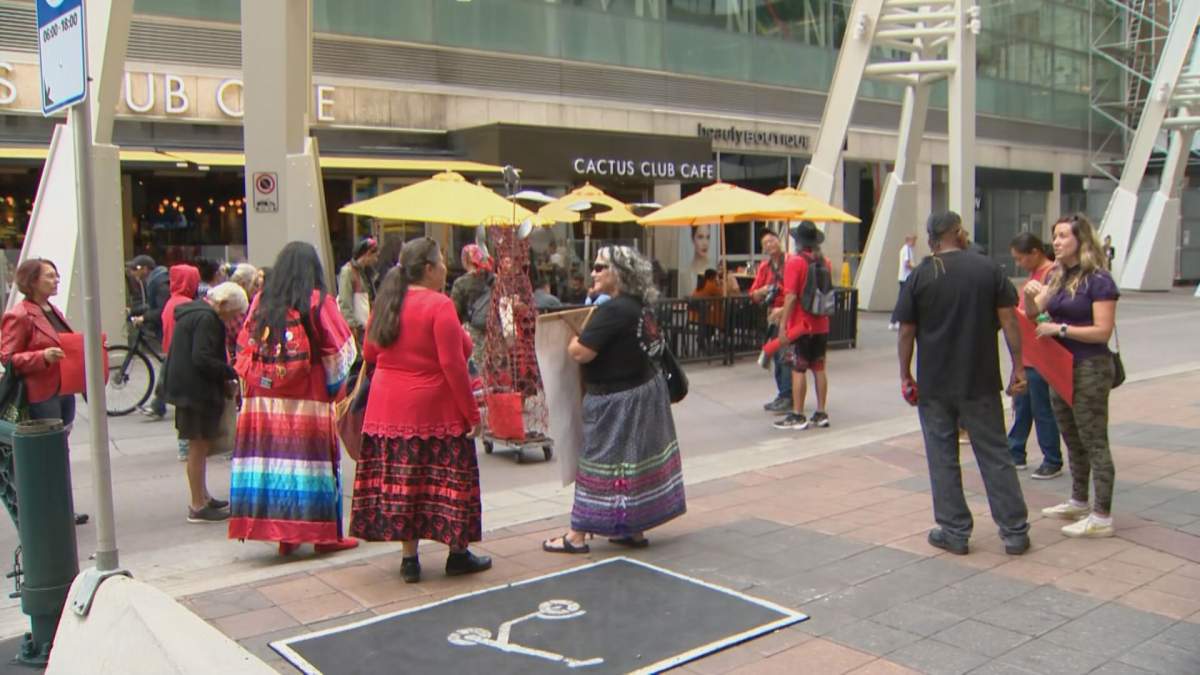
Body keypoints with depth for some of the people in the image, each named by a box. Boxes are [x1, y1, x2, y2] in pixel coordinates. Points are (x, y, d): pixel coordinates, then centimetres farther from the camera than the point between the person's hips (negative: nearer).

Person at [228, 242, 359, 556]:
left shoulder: (260, 302, 4)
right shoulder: (319, 302, -6)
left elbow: (243, 348, 9)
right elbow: (341, 351, -4)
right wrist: (333, 386, 9)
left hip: (263, 398, 4)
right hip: (308, 400, -4)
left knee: (272, 457, 7)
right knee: (313, 461, 4)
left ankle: (283, 534, 14)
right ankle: (325, 534, 12)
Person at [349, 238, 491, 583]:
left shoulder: (387, 303, 6)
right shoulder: (439, 305, -14)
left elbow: (369, 354, 16)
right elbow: (453, 365, -17)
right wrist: (472, 413, -12)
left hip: (388, 409, 6)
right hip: (433, 411, -6)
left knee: (402, 481, 10)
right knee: (447, 481, 6)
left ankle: (409, 558, 17)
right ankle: (458, 554, 17)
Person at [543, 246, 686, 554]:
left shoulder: (612, 310, -23)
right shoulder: (637, 306, 7)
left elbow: (580, 353, -25)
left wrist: (571, 339, -4)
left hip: (618, 400, -9)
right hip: (644, 390, 9)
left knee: (602, 463, -1)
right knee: (635, 460, 15)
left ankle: (577, 536, 10)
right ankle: (634, 529, 25)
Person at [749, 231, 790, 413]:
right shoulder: (764, 267, 12)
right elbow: (753, 295, 13)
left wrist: (784, 309, -18)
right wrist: (763, 291, -9)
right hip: (772, 316, 7)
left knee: (786, 357, -12)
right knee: (777, 358, 11)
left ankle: (787, 397, -9)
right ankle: (782, 395, 19)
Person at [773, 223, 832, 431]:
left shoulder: (795, 262, -12)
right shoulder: (825, 262, 8)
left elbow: (791, 297, -19)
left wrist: (783, 325, -15)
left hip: (801, 326, -6)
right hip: (822, 325, 6)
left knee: (798, 370, -1)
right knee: (819, 368, 12)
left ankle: (797, 416, 3)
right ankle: (821, 413, 16)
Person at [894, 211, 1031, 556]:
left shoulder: (920, 276, -3)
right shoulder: (988, 268, 0)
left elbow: (906, 331, -3)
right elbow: (1008, 320, -2)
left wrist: (905, 376, 5)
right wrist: (1018, 367, 4)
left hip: (934, 383, -1)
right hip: (981, 382, 1)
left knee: (943, 458, 8)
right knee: (995, 454, 9)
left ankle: (954, 531, 12)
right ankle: (1015, 531, 13)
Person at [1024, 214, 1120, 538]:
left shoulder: (1098, 280, -12)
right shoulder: (1056, 276, 9)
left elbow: (1102, 331, -17)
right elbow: (1033, 313, 6)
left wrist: (1060, 329, -20)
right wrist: (1029, 295, -14)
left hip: (1090, 369, -8)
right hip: (1060, 366, 8)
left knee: (1094, 443, -4)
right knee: (1073, 441, 18)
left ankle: (1102, 517, 1)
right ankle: (1079, 502, 32)